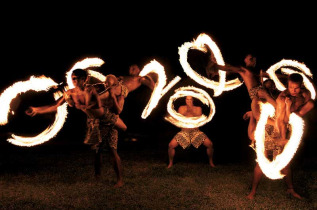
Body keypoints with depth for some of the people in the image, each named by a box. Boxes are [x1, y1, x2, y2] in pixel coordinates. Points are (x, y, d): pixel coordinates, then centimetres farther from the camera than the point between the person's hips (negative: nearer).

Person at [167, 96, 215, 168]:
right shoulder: (182, 108, 7)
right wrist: (186, 111, -14)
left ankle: (211, 162, 7)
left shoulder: (198, 108, 5)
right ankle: (170, 163, 5)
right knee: (171, 145, -18)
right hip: (184, 132, 0)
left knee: (209, 144, -17)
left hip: (196, 132, 0)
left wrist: (192, 110, -18)